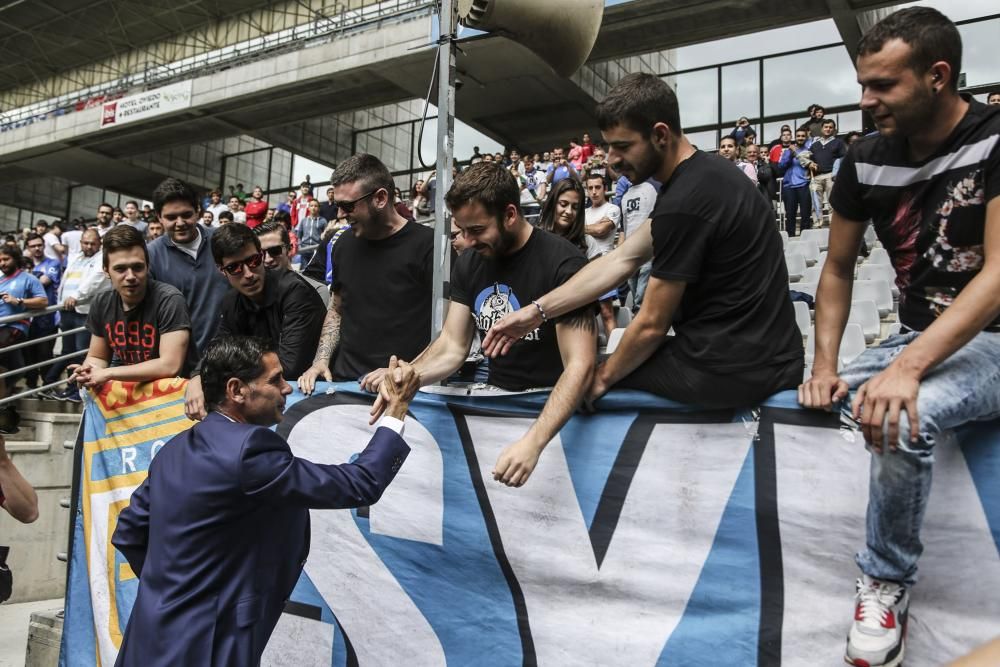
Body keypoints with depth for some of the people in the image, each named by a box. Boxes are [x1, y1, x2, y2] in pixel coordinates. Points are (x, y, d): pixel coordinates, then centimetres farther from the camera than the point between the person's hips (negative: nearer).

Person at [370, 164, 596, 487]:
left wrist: (534, 440, -37)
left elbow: (579, 366, -23)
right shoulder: (469, 263, 3)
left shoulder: (563, 263, -17)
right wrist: (409, 376, -20)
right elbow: (453, 346, 2)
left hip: (553, 411, -5)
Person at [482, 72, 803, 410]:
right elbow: (622, 259, 6)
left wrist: (603, 377, 2)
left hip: (728, 368, -8)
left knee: (589, 374, 12)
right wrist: (537, 311, 3)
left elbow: (651, 325, -15)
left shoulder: (684, 203, -23)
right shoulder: (705, 173, 7)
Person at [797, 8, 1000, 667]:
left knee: (903, 420, -34)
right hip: (920, 340, 6)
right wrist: (824, 366, -4)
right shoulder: (865, 161, 2)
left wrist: (906, 368, -36)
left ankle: (889, 581, -11)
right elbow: (838, 271, 10)